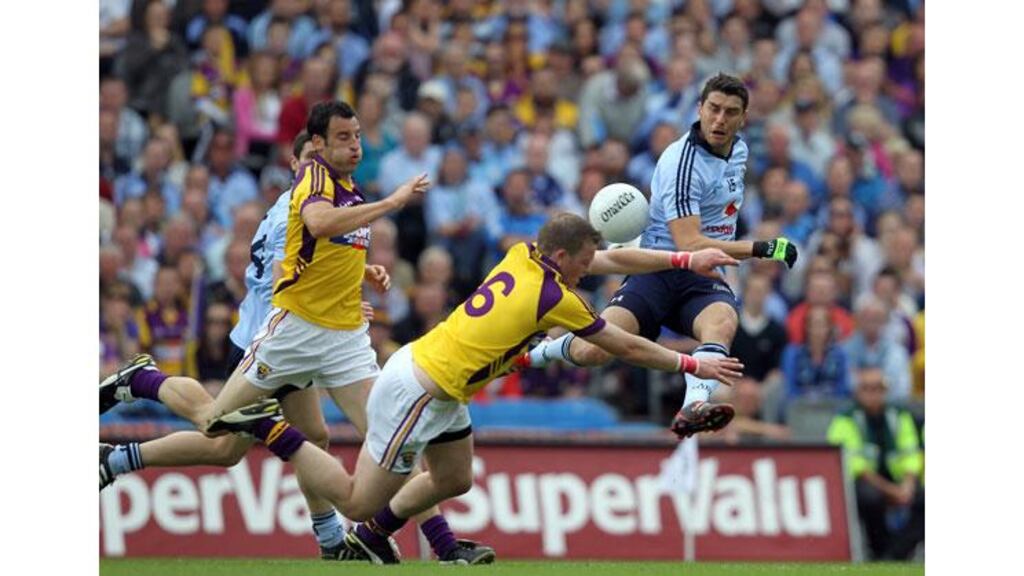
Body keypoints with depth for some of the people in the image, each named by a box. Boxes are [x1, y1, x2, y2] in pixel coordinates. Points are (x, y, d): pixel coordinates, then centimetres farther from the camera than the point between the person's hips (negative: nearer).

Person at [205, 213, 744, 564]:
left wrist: (686, 260, 13)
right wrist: (692, 365, 4)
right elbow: (626, 347, -7)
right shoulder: (555, 297, -18)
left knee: (455, 479, 22)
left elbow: (615, 259, 15)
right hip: (418, 391, -9)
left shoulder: (522, 255, 3)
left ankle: (372, 535, 32)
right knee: (359, 501, -2)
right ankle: (272, 429, -1)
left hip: (436, 384, 9)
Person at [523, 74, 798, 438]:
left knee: (721, 322, -34)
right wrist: (761, 250, -25)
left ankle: (694, 407, -59)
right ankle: (548, 349, 13)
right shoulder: (683, 162, -15)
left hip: (706, 282, 5)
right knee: (594, 351, -24)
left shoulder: (738, 150, 11)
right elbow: (689, 245, -23)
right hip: (660, 270, -5)